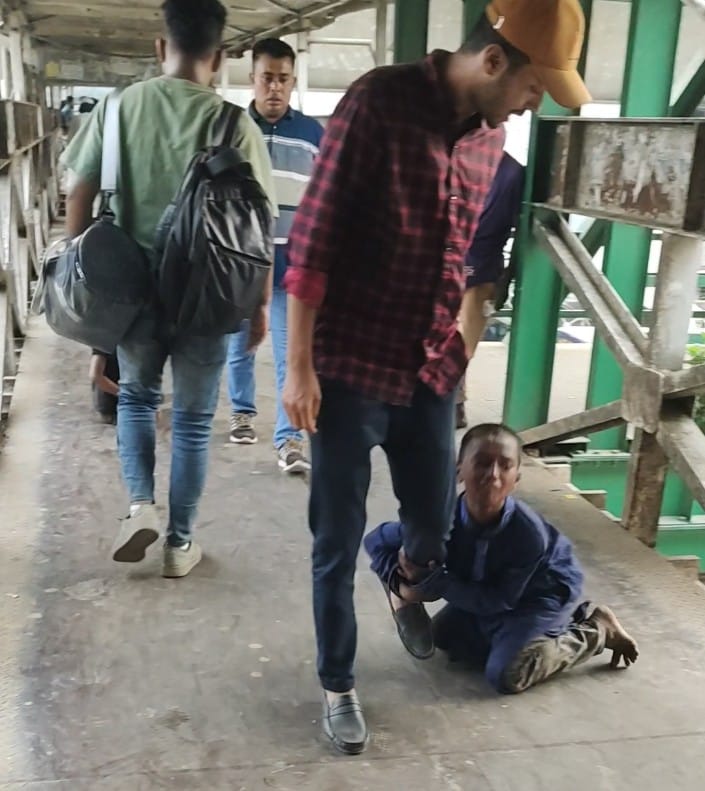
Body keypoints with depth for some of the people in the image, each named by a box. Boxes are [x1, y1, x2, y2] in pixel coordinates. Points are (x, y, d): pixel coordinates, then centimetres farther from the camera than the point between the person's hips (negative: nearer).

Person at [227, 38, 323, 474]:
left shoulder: (313, 133, 1)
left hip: (290, 262, -1)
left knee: (292, 354, -4)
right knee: (239, 345, 14)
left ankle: (290, 440, -1)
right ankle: (243, 412, 35)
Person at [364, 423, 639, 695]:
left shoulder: (528, 534, -36)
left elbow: (498, 601, -26)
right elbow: (376, 541, -13)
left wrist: (433, 582, -32)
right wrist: (403, 584, -31)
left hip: (544, 593, -6)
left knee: (507, 674, -20)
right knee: (444, 634, 16)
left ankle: (595, 630, 2)